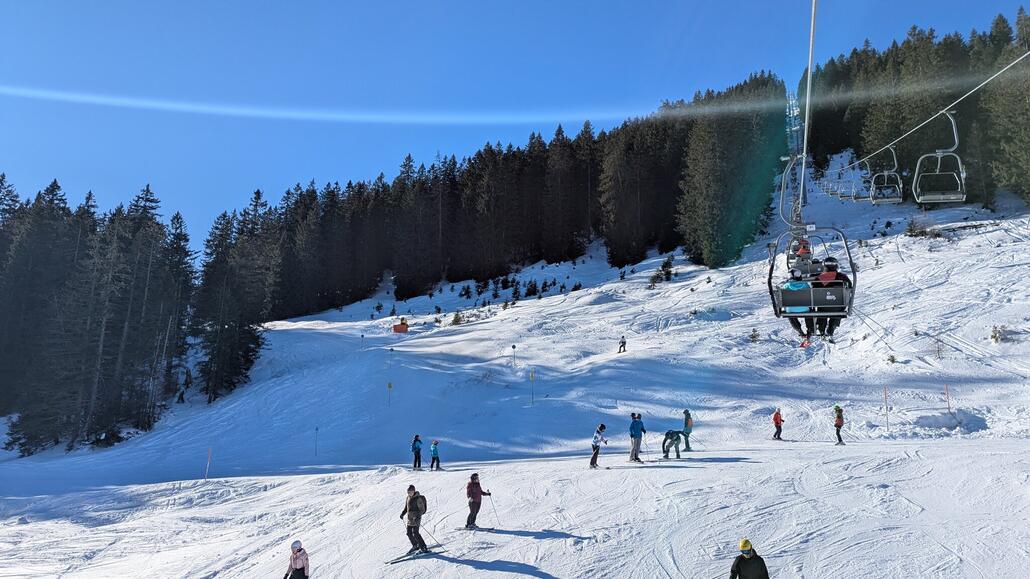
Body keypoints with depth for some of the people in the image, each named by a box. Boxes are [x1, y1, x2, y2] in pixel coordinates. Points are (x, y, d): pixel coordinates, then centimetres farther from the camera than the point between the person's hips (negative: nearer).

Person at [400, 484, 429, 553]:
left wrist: (418, 517, -26)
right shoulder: (407, 498, 9)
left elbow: (422, 510, -13)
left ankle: (424, 548, -12)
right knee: (409, 533, 10)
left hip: (416, 518, -8)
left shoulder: (418, 499, -14)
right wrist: (402, 514, 6)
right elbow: (406, 508, 21)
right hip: (409, 518, 8)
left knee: (415, 533, -16)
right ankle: (415, 546, 29)